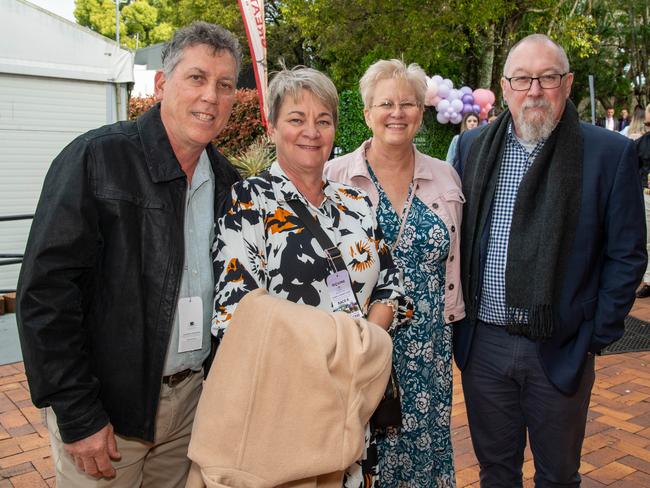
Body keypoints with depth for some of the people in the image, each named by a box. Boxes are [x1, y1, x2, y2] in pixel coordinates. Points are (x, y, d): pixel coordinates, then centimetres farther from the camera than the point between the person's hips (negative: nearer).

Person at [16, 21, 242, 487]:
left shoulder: (227, 181, 3)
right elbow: (46, 290, -16)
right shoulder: (95, 158, -14)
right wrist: (78, 416, -16)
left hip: (192, 395, 5)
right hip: (105, 408, -4)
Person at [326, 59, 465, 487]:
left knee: (424, 438, 12)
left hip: (428, 347, 3)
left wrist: (451, 326, 12)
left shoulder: (445, 177, 5)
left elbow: (454, 259, 12)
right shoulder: (336, 176, -4)